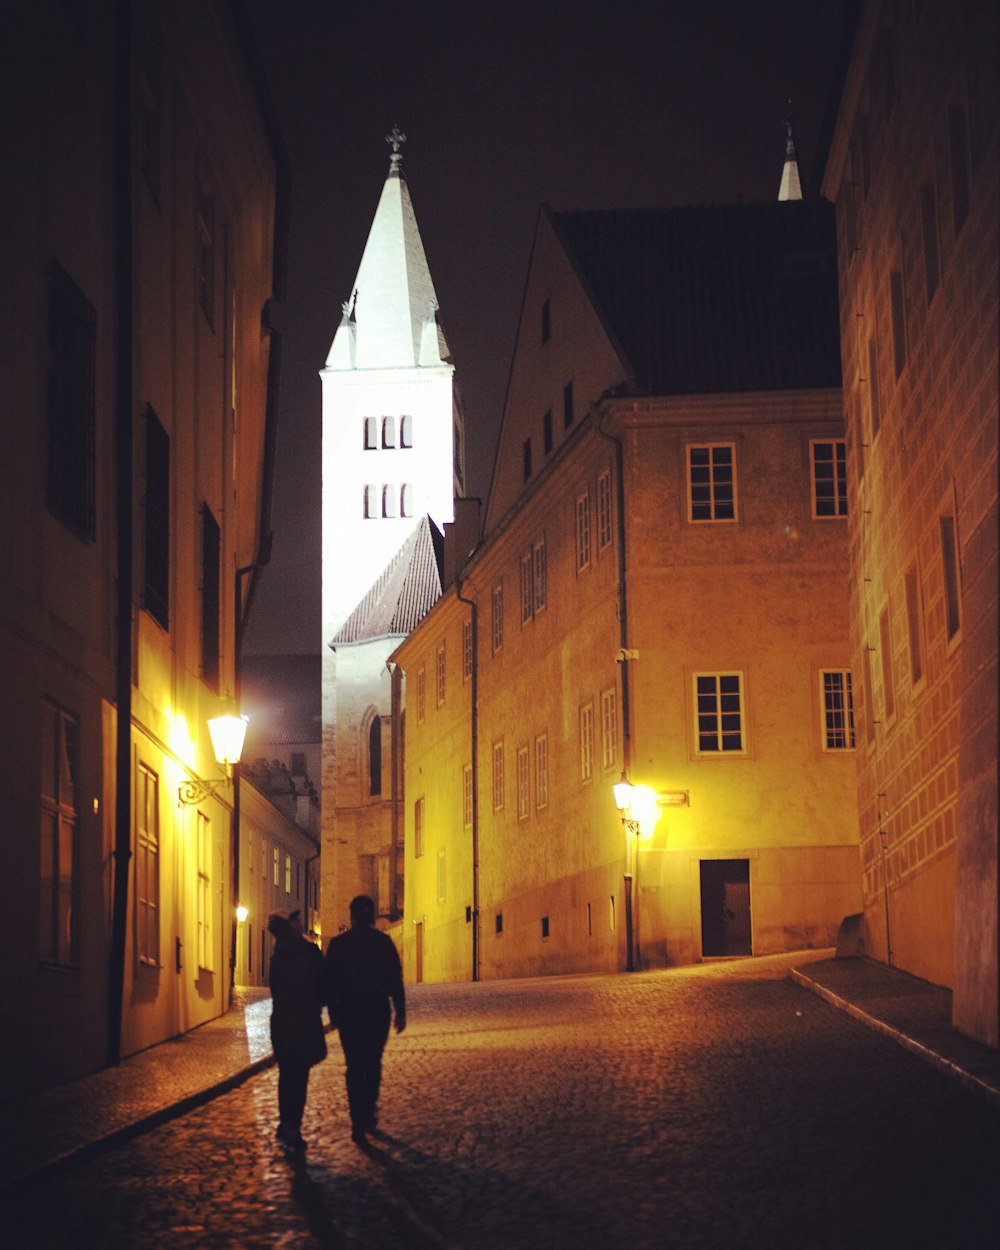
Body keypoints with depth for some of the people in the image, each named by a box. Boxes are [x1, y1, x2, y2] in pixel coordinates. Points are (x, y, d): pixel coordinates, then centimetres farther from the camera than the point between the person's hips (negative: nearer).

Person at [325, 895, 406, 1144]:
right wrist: (401, 1011, 1)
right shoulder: (383, 942, -3)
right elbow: (395, 978, -4)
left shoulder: (338, 944, -1)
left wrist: (333, 1011, 10)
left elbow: (330, 981, 1)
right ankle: (369, 1112, 16)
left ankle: (359, 1122, -3)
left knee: (354, 1067, 4)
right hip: (378, 1010, 0)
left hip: (349, 1011, 0)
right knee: (373, 1063, 17)